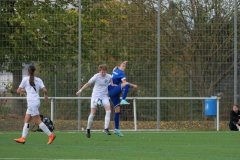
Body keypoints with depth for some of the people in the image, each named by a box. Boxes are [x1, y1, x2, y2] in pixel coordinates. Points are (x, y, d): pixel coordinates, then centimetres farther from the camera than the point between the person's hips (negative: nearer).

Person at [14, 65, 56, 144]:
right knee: (26, 120, 11)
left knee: (38, 121, -3)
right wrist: (46, 95, 18)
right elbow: (45, 90, -3)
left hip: (32, 102, -7)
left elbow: (18, 91, 1)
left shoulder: (25, 79, -4)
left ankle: (51, 135, -5)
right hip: (36, 101, 7)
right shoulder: (38, 80, 6)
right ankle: (23, 138, 10)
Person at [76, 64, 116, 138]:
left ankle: (106, 129, -18)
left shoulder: (109, 77, -4)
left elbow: (112, 85, 16)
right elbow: (88, 83, -1)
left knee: (108, 110, -19)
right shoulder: (96, 76, -12)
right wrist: (80, 90, -1)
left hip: (104, 96, 2)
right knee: (93, 113, -5)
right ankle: (88, 129, 14)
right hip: (95, 96, -2)